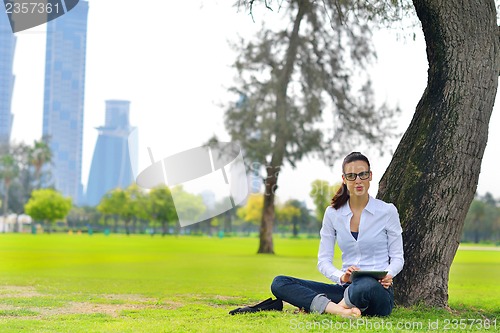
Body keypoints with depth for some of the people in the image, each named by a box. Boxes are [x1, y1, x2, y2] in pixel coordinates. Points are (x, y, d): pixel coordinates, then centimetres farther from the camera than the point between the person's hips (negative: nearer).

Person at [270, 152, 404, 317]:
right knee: (279, 283, -15)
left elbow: (397, 257, 6)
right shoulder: (332, 213, 9)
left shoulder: (387, 211, 2)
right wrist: (341, 277, -15)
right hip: (346, 288, 4)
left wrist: (388, 275, -17)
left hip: (378, 290, -4)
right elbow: (323, 261, 6)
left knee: (367, 285, -44)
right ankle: (338, 310, -33)